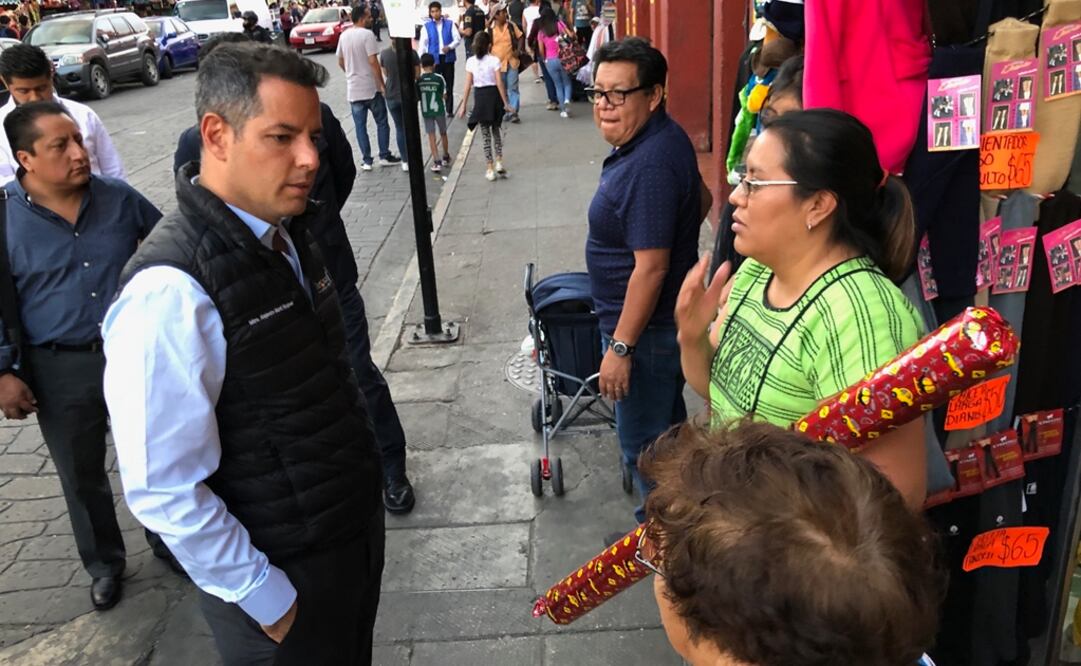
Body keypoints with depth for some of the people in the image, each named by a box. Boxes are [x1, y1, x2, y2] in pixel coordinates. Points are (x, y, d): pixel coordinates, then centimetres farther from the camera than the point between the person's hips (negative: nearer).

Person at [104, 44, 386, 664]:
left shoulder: (287, 234, -2)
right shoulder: (171, 292, -27)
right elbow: (164, 492, -24)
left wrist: (367, 471, 12)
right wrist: (267, 601, -15)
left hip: (355, 526, 7)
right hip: (282, 577, -7)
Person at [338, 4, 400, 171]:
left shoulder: (343, 36, 7)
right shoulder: (367, 34, -13)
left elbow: (340, 62, 14)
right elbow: (373, 62, -18)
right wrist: (382, 84, -11)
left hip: (353, 89, 5)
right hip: (371, 87, -5)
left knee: (360, 125, 8)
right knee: (381, 122, 10)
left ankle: (367, 161, 9)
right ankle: (384, 156, 12)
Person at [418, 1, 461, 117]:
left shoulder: (450, 23, 2)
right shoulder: (426, 26, 0)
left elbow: (457, 38, 1)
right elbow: (423, 44, -1)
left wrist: (450, 47, -18)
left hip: (448, 58, 1)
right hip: (434, 59, -1)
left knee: (449, 85, 8)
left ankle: (449, 110, 17)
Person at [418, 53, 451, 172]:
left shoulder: (418, 80, -6)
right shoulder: (439, 78, -10)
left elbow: (417, 97, -3)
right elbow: (444, 95, -6)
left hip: (426, 112, 0)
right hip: (439, 110, 0)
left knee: (431, 136, 3)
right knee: (443, 134, 18)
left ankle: (437, 162, -7)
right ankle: (446, 158, 33)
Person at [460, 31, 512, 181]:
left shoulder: (470, 62, -4)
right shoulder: (494, 60, -8)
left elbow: (468, 85, -4)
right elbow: (499, 83, -10)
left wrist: (464, 105, 2)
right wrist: (505, 103, -5)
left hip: (480, 97, 1)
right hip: (493, 95, 0)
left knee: (486, 135, 7)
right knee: (496, 130, 19)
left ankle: (490, 169, 7)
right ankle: (499, 162, 8)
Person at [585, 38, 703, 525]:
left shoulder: (650, 165, -29)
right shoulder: (658, 138, 3)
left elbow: (651, 267, -29)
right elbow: (697, 199, 19)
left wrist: (620, 347, -25)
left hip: (645, 329, -11)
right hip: (666, 318, 11)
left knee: (644, 445, 7)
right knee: (667, 428, 26)